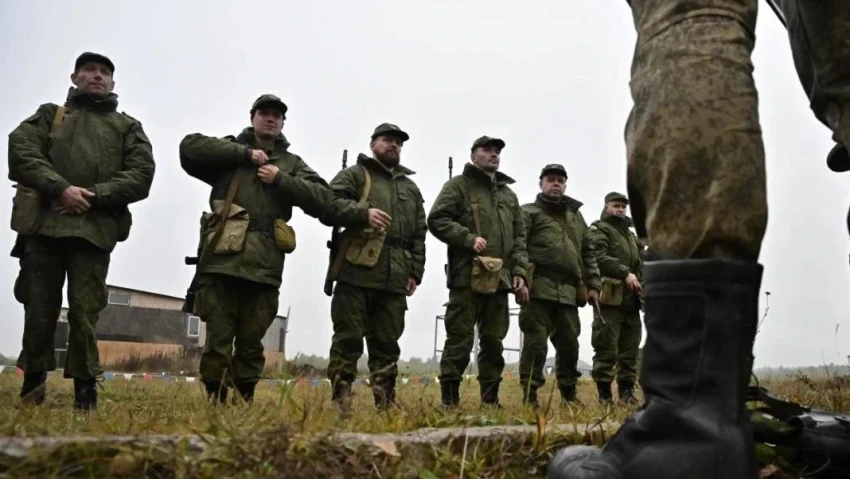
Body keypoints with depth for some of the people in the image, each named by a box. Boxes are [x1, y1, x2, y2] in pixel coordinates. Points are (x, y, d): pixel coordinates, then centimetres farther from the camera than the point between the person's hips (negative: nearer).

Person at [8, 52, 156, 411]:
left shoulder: (129, 127, 17)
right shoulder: (49, 114, 19)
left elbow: (142, 175, 3)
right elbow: (20, 151, 2)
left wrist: (93, 196, -10)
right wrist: (60, 188, -14)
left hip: (95, 229, -1)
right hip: (43, 223, 1)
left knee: (84, 310, -4)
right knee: (39, 307, 5)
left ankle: (85, 388, 5)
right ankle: (34, 378, 24)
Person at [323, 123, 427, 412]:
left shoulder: (411, 187, 23)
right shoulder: (354, 175, 9)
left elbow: (419, 234, 19)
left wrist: (415, 272, 9)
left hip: (395, 278, 5)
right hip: (356, 273, -4)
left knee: (387, 343, 8)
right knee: (348, 338, -3)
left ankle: (385, 403, 13)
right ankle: (340, 401, 2)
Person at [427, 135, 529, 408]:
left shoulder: (509, 194, 22)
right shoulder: (458, 186, 4)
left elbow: (519, 237, 20)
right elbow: (436, 220, -7)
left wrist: (519, 271, 8)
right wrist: (469, 238, -17)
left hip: (500, 279, 6)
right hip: (467, 277, -6)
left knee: (494, 342, 9)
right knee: (460, 339, -5)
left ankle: (490, 400, 17)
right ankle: (449, 400, 1)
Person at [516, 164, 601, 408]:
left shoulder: (576, 216, 25)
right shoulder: (529, 212, 7)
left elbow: (587, 254, 25)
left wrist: (593, 284, 15)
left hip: (568, 292, 5)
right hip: (539, 288, -5)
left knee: (569, 345, 9)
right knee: (535, 344, -4)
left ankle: (569, 395, 22)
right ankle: (530, 395, 2)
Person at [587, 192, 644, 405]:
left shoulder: (630, 234, 26)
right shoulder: (600, 230, 2)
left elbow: (641, 264, 29)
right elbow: (598, 257, -16)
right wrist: (625, 273, -22)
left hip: (631, 300, 8)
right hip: (610, 299, -7)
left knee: (629, 350, 9)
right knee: (606, 350, -6)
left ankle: (627, 392, 15)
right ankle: (604, 394, -2)